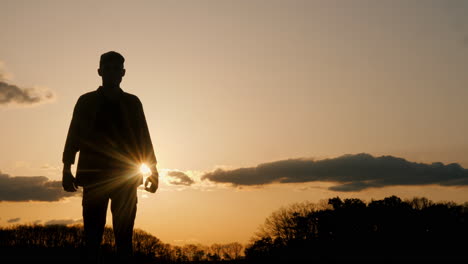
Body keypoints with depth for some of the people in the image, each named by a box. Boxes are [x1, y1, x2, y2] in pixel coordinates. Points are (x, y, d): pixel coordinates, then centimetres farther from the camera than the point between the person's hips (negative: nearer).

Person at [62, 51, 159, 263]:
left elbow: (143, 138, 10)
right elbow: (73, 136, 6)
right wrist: (67, 169, -5)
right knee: (92, 235, -4)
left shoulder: (132, 103, 12)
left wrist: (152, 170, 1)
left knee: (124, 236, -2)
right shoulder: (86, 102, 10)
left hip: (125, 178, 1)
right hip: (94, 176, 0)